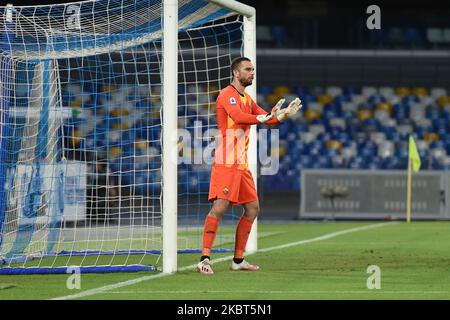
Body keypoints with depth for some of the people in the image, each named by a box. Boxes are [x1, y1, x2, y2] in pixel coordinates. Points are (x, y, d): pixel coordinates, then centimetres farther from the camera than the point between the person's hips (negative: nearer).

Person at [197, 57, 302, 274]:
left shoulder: (247, 99, 20)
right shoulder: (228, 95, -9)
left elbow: (268, 119, 22)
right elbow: (238, 117, -26)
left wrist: (285, 114, 4)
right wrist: (265, 117, -28)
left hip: (241, 164, 10)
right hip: (226, 163, -10)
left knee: (252, 209, 9)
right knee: (220, 207, -16)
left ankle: (238, 260, 14)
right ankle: (205, 258, -17)